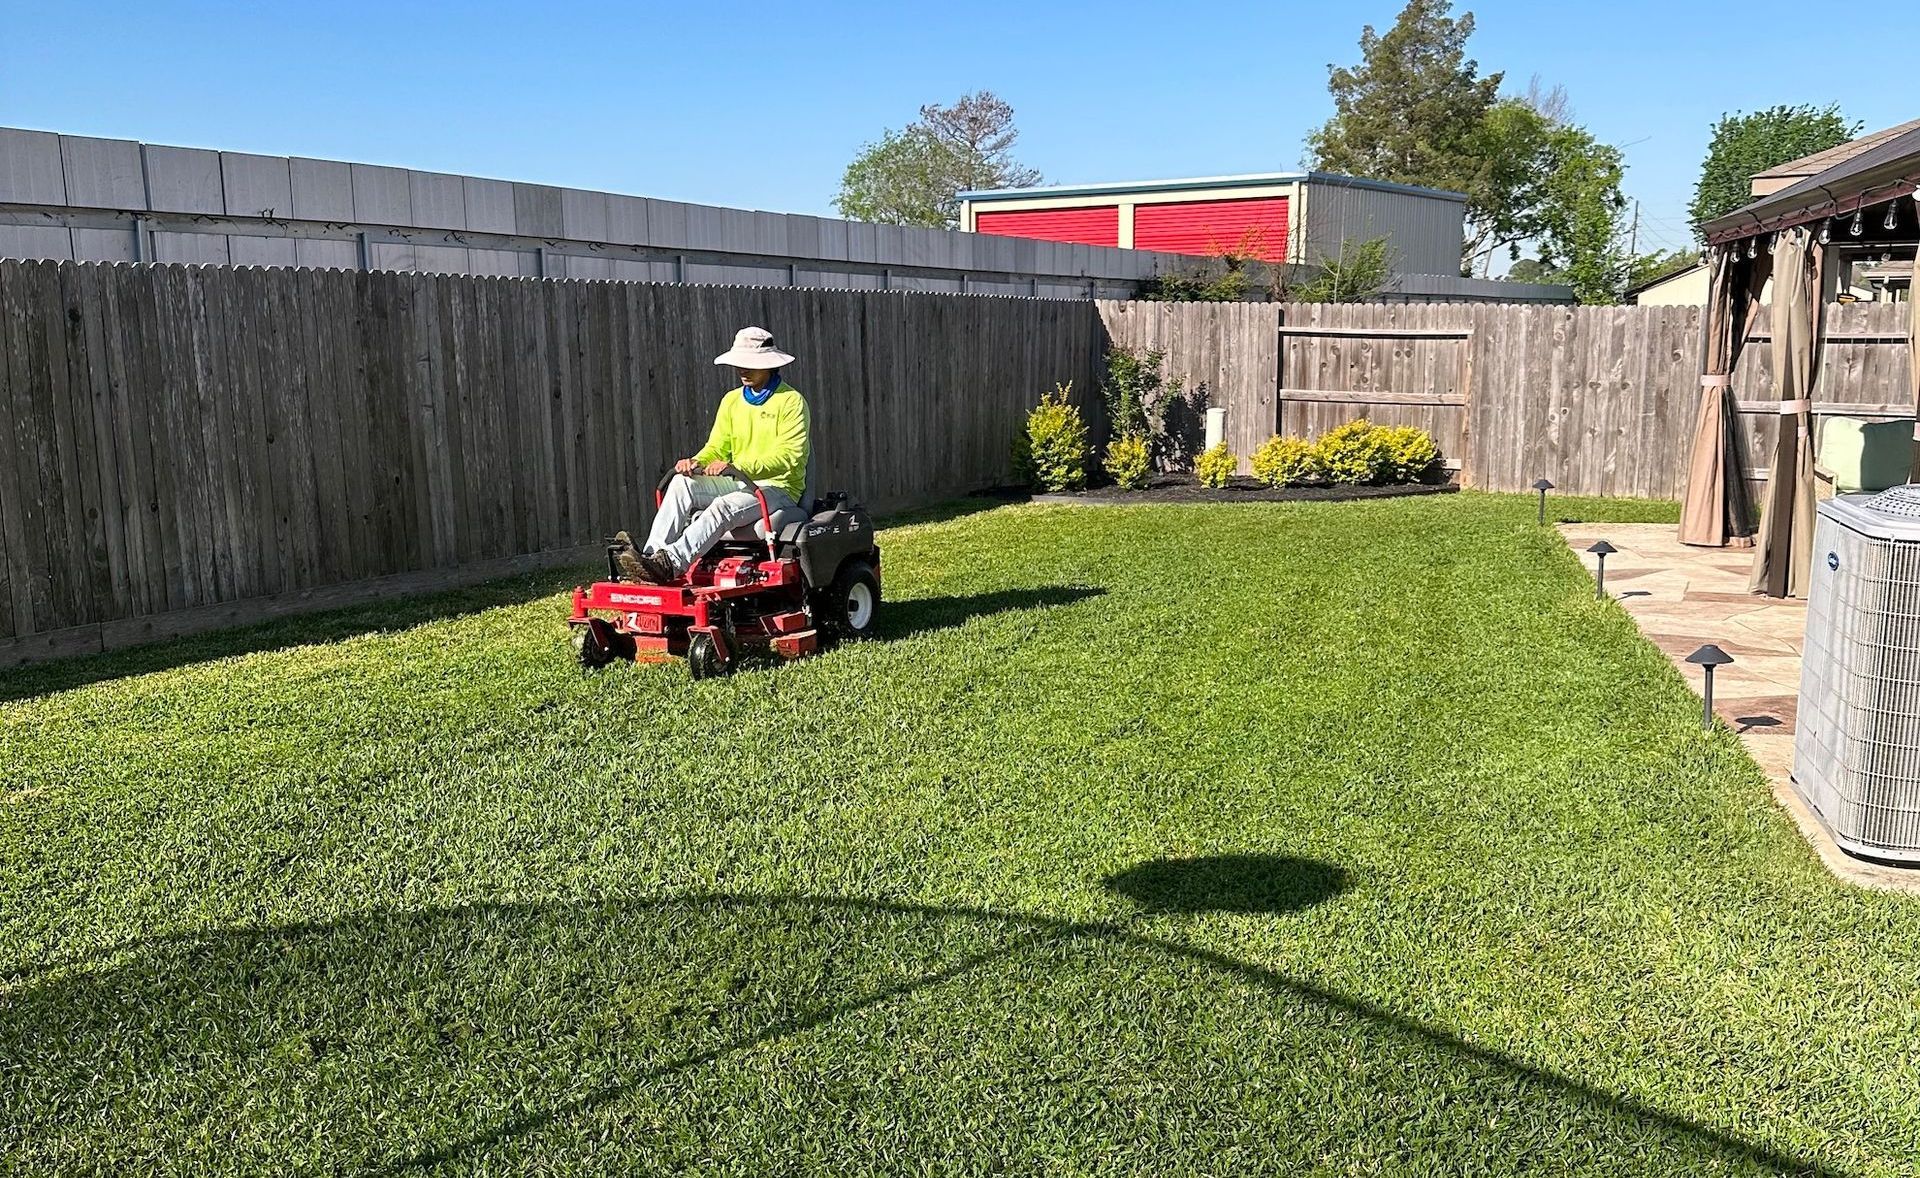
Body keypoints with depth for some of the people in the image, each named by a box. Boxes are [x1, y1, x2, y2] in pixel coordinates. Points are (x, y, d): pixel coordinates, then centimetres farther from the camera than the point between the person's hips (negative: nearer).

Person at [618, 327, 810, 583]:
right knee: (681, 483, -19)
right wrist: (696, 462, -12)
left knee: (722, 506, -35)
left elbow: (788, 457, -18)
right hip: (737, 484, 6)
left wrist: (736, 466, -29)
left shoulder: (791, 401, -6)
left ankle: (669, 565, -48)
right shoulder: (732, 400, 15)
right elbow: (717, 447, 13)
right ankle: (651, 555, -33)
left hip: (778, 488, -6)